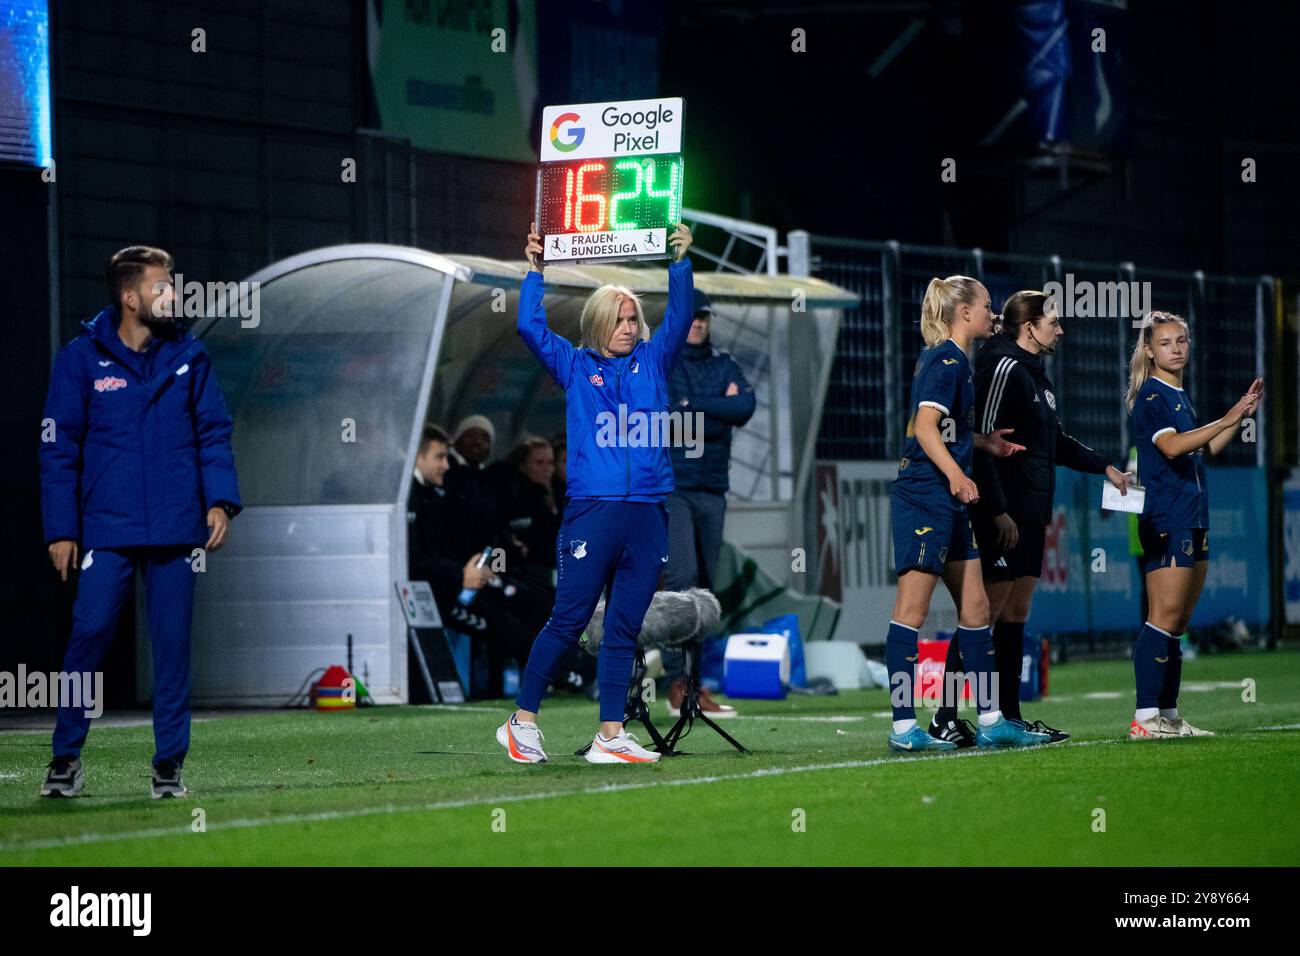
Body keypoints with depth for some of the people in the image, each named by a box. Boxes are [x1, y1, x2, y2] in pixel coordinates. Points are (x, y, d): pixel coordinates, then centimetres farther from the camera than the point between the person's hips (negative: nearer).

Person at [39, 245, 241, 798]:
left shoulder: (189, 356, 7)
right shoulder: (81, 359, 0)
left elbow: (214, 432, 9)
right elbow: (59, 448, 2)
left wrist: (220, 500, -5)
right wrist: (61, 529, -2)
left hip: (176, 526, 2)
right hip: (107, 528, -2)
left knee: (172, 644, 3)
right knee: (89, 633, -8)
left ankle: (169, 764, 11)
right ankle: (66, 758, 5)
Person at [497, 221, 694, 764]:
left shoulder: (653, 362, 16)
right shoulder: (575, 367, 10)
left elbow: (680, 318, 8)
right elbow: (530, 327, 2)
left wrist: (680, 263, 0)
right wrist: (535, 270, 1)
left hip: (648, 513, 3)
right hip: (592, 509, -3)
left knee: (624, 629, 4)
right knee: (568, 621, -3)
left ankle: (611, 736, 6)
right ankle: (522, 723, 5)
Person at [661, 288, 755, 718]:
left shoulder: (723, 366, 14)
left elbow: (745, 408, -5)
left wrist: (696, 406, -10)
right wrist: (722, 408, -11)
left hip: (712, 489, 5)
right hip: (671, 485, -5)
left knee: (704, 584, 6)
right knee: (681, 578, -15)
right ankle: (676, 682, -16)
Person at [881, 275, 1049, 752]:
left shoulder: (947, 359, 18)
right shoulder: (947, 361, -12)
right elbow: (924, 428, -23)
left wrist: (983, 442, 36)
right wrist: (955, 473, -35)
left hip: (947, 501, 11)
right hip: (923, 497, -11)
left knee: (975, 606, 11)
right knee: (912, 608, -8)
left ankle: (990, 720, 15)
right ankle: (903, 727, -8)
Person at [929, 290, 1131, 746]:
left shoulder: (1034, 372, 17)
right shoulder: (1003, 368, -13)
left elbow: (1054, 441, 29)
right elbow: (981, 443, -19)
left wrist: (1105, 467, 23)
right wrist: (997, 511, -22)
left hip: (1030, 515, 10)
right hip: (1004, 515, -10)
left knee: (1016, 612, 10)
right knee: (988, 608, -9)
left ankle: (1009, 718, 13)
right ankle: (946, 719, -7)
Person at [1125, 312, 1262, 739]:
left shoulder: (1180, 397, 19)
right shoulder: (1151, 396, -9)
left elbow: (1204, 450, 29)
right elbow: (1171, 446, -25)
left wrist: (1243, 412, 20)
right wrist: (1227, 420, -28)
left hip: (1192, 519, 9)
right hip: (1165, 520, -9)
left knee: (1178, 623, 9)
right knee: (1164, 617, -13)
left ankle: (1167, 715, 11)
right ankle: (1145, 718, -15)